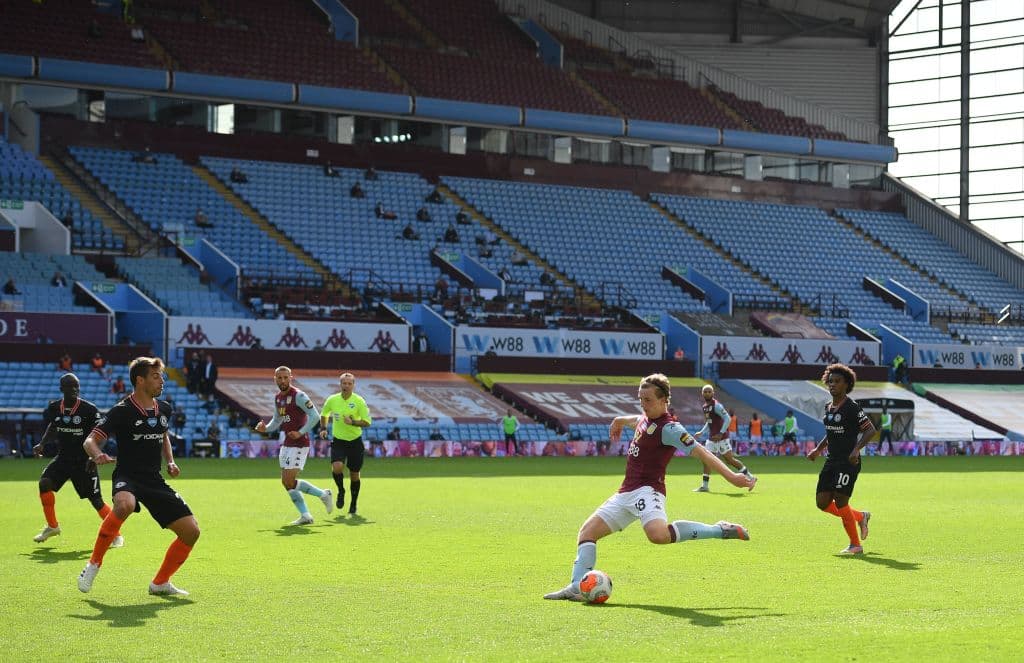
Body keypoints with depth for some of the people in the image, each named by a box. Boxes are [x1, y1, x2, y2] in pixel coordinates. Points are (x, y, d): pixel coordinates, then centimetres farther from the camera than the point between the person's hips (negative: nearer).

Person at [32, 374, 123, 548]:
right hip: (63, 458, 4)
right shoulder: (54, 408, -1)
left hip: (84, 461, -4)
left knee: (96, 500, -6)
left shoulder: (89, 410, -13)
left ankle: (117, 535, 9)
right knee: (44, 482, -17)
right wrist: (41, 445, 2)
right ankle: (52, 526, 2)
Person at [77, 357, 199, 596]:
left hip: (155, 482, 6)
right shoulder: (122, 412, -10)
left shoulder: (163, 409, 9)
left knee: (191, 531, -3)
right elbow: (90, 441, -12)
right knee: (125, 505, -42)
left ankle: (160, 583, 17)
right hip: (128, 478, -6)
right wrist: (98, 456, -34)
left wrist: (170, 462, 13)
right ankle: (94, 563, -22)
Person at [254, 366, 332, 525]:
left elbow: (315, 416, -17)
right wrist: (266, 428, 5)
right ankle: (305, 515, 13)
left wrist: (301, 432, -20)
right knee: (286, 482, 7)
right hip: (287, 444, 9)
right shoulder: (278, 398, 12)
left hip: (299, 444, -9)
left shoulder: (298, 396, -13)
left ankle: (323, 494, 4)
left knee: (290, 482, -13)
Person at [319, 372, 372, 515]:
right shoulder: (332, 400, -1)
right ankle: (341, 491, 7)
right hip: (338, 441, 1)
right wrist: (323, 428, 5)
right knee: (337, 467, -22)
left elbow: (367, 422, -9)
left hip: (355, 441, -1)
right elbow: (324, 414, 18)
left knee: (354, 474, 6)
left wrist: (352, 422, -23)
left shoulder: (359, 401, -9)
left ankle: (353, 504, 25)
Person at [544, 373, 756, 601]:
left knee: (658, 534, -37)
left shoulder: (668, 428, -13)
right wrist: (621, 420, 60)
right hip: (625, 494, 10)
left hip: (646, 490, -9)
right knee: (587, 531, 3)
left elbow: (701, 453, -20)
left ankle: (720, 531, -23)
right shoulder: (645, 419, 14)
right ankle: (577, 587, -6)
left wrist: (731, 476, -28)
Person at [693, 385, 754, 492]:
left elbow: (728, 419, -19)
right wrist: (701, 432, 17)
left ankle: (749, 477, 8)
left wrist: (721, 433, -23)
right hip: (711, 438, 8)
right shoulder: (705, 406, 12)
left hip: (721, 438, -8)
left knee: (729, 460, -5)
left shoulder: (716, 406, -14)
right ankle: (704, 486, 6)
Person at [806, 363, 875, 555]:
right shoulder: (828, 407, 13)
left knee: (840, 502, -9)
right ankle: (860, 517, 25)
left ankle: (855, 545, 7)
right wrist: (818, 449, 15)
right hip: (832, 460, 8)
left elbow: (870, 429, -14)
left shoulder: (851, 407, -12)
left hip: (848, 462, -8)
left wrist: (856, 449, -26)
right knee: (822, 502, 4)